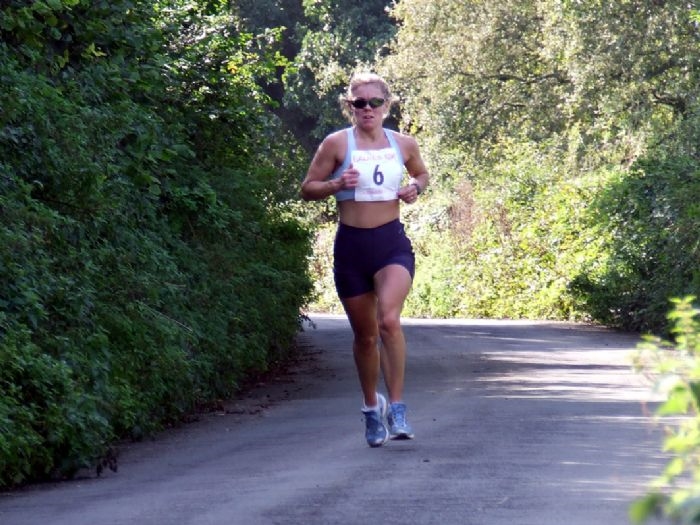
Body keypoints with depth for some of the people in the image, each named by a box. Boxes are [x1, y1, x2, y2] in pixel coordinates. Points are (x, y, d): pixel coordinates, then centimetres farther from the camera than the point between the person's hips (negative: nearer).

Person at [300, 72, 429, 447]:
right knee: (364, 334, 10)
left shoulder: (404, 144, 5)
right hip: (351, 245, 0)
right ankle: (371, 407, 32)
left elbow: (421, 173, 25)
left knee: (389, 320, -24)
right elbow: (308, 189, 3)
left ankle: (397, 408, -16)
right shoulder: (337, 143, -2)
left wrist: (415, 187, 2)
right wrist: (337, 184, -16)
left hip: (392, 243, 0)